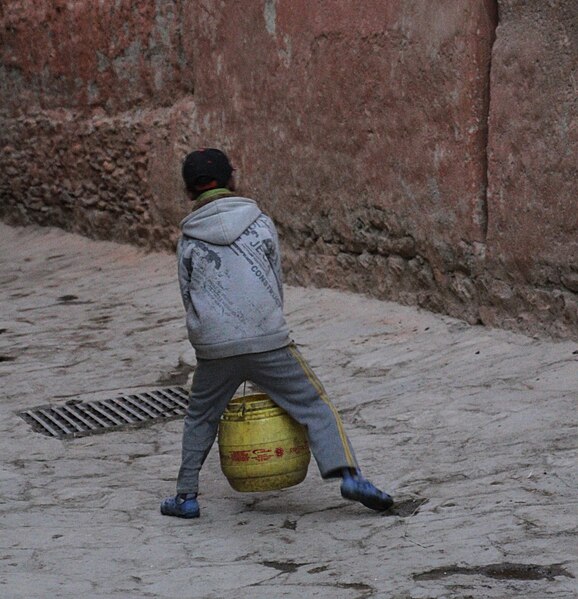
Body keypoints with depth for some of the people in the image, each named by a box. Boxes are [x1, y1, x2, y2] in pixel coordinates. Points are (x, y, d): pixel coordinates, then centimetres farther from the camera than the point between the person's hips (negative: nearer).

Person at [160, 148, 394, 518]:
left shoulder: (189, 240, 7)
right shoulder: (262, 224, 6)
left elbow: (189, 296, 13)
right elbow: (277, 283, 11)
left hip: (213, 349, 2)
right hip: (270, 341, -1)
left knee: (201, 419, 21)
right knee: (316, 406, 4)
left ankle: (186, 496, 21)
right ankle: (348, 474, -10)